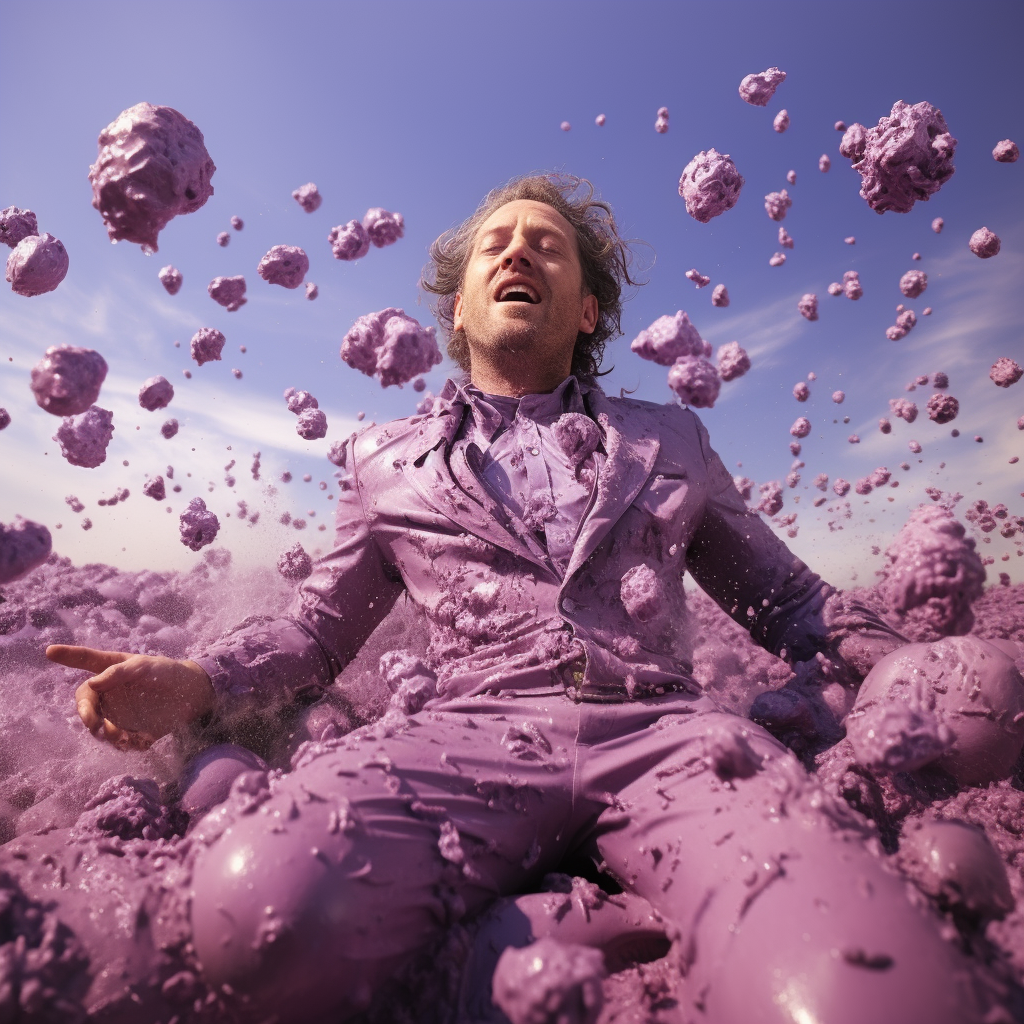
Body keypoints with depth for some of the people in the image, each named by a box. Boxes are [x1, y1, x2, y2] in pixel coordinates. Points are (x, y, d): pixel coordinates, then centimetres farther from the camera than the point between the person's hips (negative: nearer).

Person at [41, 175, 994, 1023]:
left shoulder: (669, 442, 21)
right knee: (260, 902, -30)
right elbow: (318, 627, 21)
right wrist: (197, 682, 3)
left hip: (660, 731, 1)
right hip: (461, 729, 1)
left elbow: (787, 598, 24)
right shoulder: (388, 460, 20)